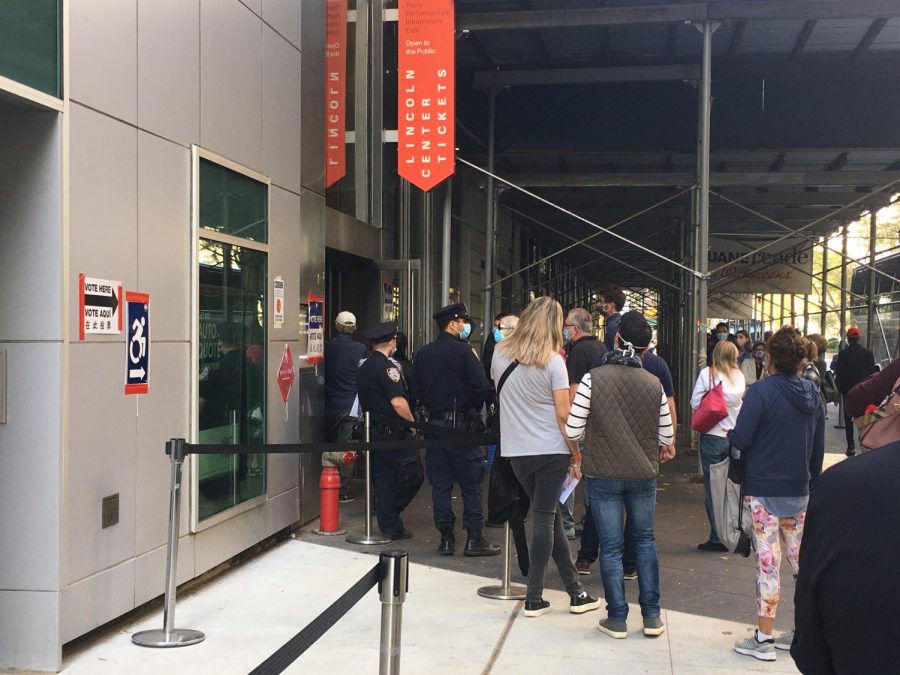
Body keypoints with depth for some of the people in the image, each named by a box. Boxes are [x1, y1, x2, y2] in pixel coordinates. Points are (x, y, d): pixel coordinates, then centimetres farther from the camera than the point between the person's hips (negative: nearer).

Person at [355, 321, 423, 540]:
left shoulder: (364, 367, 12)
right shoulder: (387, 366, -15)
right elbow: (397, 401, -23)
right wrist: (412, 420, -9)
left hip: (374, 430, 9)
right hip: (394, 432, -9)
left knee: (382, 479, 12)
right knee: (414, 476, 0)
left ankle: (390, 527, 15)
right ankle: (391, 519, 2)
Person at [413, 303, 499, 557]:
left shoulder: (423, 354, 7)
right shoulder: (462, 351, -10)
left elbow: (418, 390, 11)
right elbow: (481, 386, -14)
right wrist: (474, 408, 3)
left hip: (434, 422, 5)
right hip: (461, 423, -5)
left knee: (440, 484, 8)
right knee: (471, 483, 2)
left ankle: (446, 538, 10)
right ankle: (474, 538, 4)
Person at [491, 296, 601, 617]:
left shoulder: (500, 353, 2)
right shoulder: (553, 361, -11)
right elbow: (563, 414, -11)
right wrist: (576, 456, -4)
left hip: (516, 450, 4)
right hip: (551, 450, -4)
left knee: (550, 517, 13)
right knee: (545, 519, 3)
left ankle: (575, 591, 18)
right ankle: (533, 597, 5)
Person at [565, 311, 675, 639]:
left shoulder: (593, 379, -13)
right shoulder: (654, 384, -5)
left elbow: (572, 431, -10)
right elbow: (667, 435, 2)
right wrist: (661, 447, 26)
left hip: (603, 474, -2)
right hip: (643, 475, 2)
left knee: (611, 546, 6)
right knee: (644, 540, 17)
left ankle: (617, 618, 12)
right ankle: (651, 615, 18)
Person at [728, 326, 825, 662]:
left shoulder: (762, 391, -14)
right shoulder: (813, 394, 7)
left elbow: (741, 439, -18)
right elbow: (818, 448, 13)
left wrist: (729, 434, 4)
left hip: (764, 490, -6)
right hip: (800, 490, 6)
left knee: (768, 562, -2)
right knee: (803, 561, 12)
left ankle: (764, 638, 5)